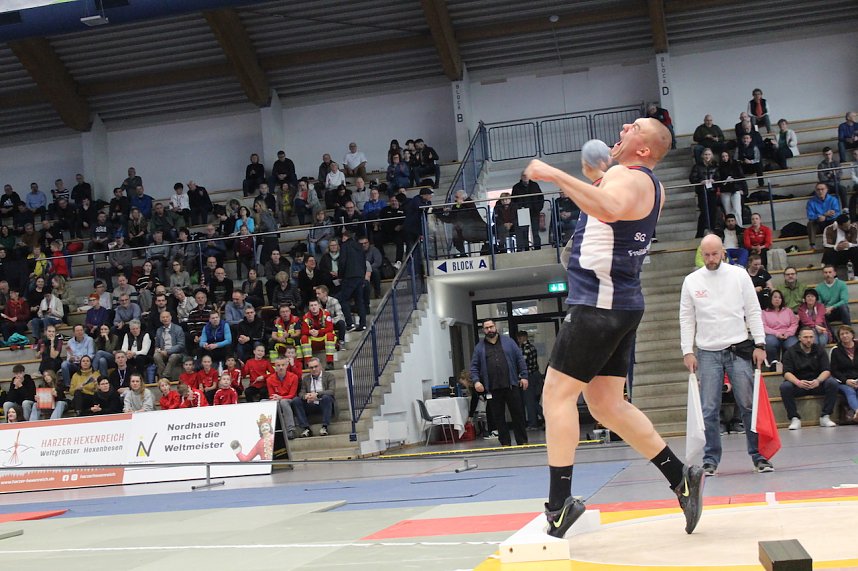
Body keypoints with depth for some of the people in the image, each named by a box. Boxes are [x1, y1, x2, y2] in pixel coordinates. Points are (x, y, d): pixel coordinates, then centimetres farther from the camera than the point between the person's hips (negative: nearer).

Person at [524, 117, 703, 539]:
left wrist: (555, 175, -35)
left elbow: (611, 208, -39)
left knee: (557, 394, -8)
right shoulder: (650, 186, 16)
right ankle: (680, 477, 17)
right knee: (607, 404, 14)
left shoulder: (628, 177, -14)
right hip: (621, 304, 10)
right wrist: (595, 178, 27)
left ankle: (559, 504, -10)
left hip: (598, 304, -10)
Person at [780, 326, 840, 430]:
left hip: (816, 383, 2)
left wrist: (818, 381, -29)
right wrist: (798, 382, -34)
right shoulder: (790, 352, -1)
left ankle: (825, 417, -17)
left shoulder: (820, 350, 5)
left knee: (833, 383, -26)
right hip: (798, 385, -2)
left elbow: (827, 370, -5)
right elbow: (787, 373, -12)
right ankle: (795, 419, -22)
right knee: (784, 386, -31)